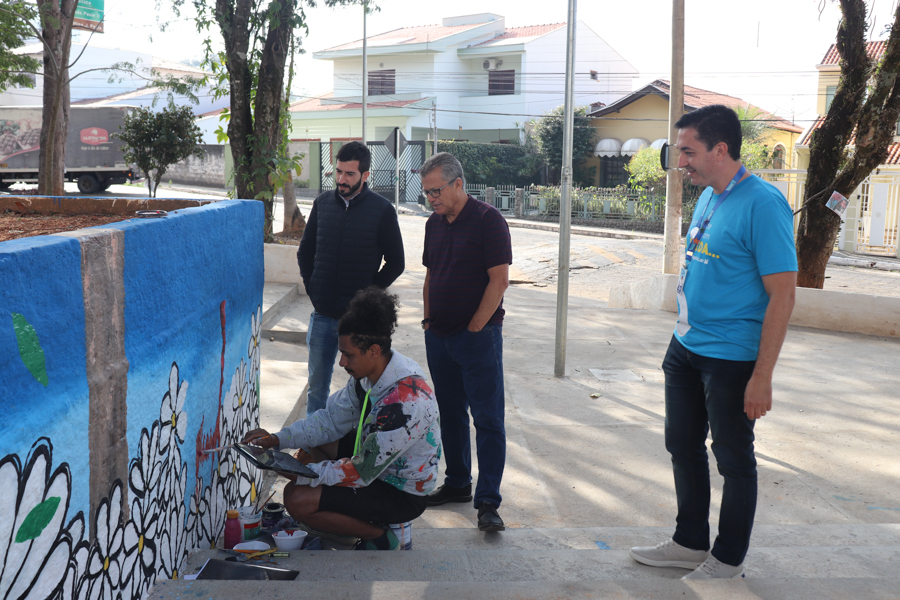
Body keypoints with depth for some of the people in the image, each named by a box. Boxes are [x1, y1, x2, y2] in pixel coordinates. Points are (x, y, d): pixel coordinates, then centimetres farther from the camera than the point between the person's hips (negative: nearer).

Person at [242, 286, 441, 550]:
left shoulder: (405, 401, -33)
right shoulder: (368, 373, -5)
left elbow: (362, 472, -28)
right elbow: (331, 419, 6)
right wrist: (277, 439, -6)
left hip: (402, 495, -9)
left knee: (297, 497, -17)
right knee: (311, 440, 16)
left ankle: (381, 536, -3)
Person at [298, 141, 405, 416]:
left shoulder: (382, 210, -4)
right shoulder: (323, 203, 6)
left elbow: (396, 263, 1)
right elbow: (305, 252, 17)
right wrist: (311, 287, 5)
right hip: (323, 313, 3)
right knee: (317, 385, 11)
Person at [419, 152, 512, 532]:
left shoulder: (488, 220, -10)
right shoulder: (435, 224, 12)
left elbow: (499, 279, -14)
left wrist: (474, 328, -13)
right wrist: (429, 319, 10)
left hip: (478, 336, -7)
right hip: (439, 336, 7)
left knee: (487, 419, -6)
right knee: (450, 413, 15)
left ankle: (487, 501, -5)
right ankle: (457, 484, 28)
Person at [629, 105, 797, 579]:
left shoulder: (762, 204, -20)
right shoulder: (707, 197, 7)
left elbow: (782, 296, -21)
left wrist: (762, 376, -21)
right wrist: (683, 336, 17)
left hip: (731, 358, -9)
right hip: (685, 347, 9)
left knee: (733, 460, 8)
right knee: (684, 447, 18)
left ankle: (728, 560, 25)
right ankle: (690, 543, 35)